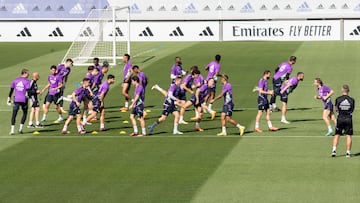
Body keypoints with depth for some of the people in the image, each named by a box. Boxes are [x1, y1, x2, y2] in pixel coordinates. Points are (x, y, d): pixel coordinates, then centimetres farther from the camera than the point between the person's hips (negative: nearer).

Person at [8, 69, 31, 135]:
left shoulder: (15, 80, 9)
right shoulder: (27, 81, -4)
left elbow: (11, 90, 10)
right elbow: (28, 91, -11)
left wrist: (9, 98, 16)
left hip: (16, 99, 3)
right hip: (24, 100, -3)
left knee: (14, 114, 2)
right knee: (25, 113, 17)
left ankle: (12, 130, -8)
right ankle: (21, 128, 9)